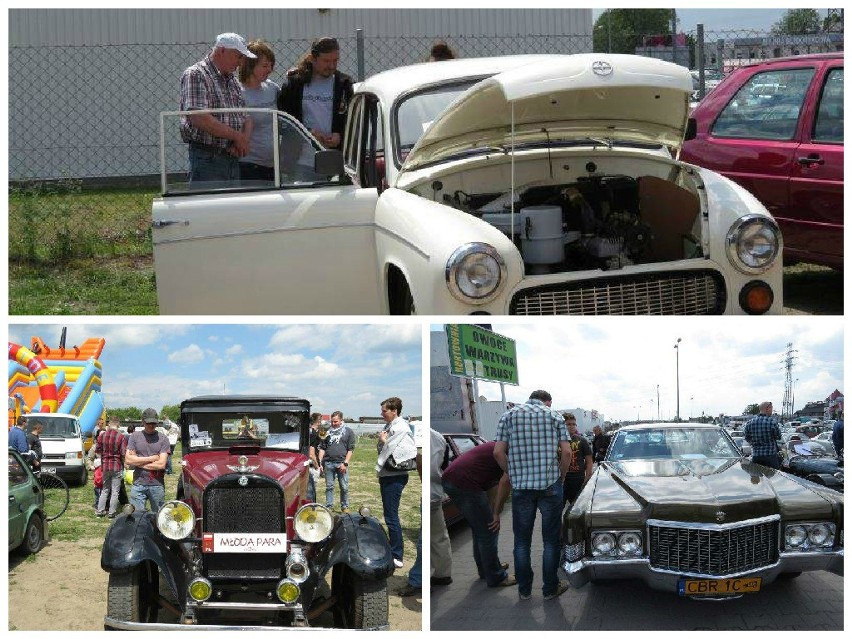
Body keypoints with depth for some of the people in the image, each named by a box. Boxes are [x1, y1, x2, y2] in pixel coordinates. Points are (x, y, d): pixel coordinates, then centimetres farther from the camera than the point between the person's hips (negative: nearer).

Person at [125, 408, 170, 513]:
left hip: (157, 485, 0)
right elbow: (127, 460, -4)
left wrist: (138, 462, -5)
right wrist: (151, 458, -7)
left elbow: (161, 464, -8)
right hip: (138, 485, 0)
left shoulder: (162, 439, 2)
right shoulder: (135, 436, 6)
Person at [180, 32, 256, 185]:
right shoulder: (195, 75, -7)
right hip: (207, 160, -8)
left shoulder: (233, 81, 20)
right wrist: (237, 136, -16)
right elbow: (198, 118, -20)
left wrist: (244, 139, -7)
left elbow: (246, 117, 17)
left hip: (233, 158, 8)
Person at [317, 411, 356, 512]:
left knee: (344, 487, 1)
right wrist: (320, 462, 4)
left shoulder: (348, 432, 6)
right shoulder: (327, 431, 14)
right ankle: (329, 506, 11)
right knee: (329, 487, 5)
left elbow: (350, 449, 2)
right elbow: (322, 448, 14)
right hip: (328, 463, 2)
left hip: (341, 463, -2)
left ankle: (345, 507, 11)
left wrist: (345, 463, -8)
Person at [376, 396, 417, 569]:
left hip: (394, 477, -10)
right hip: (386, 475, 10)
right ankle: (392, 550, 28)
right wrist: (382, 441, -4)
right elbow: (380, 448, 16)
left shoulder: (401, 427, -14)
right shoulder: (388, 426, 14)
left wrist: (384, 440, -7)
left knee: (391, 516, -9)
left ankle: (397, 557, -6)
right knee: (389, 515, 17)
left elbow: (390, 450, -22)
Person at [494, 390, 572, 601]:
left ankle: (524, 589, 16)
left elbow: (498, 452, -3)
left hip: (520, 486, 1)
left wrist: (513, 474, 10)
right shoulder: (555, 416, 4)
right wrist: (561, 475, 9)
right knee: (551, 539, 9)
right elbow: (566, 452, -5)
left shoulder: (509, 415, 6)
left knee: (522, 540, 11)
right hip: (550, 484, -1)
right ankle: (550, 588, 15)